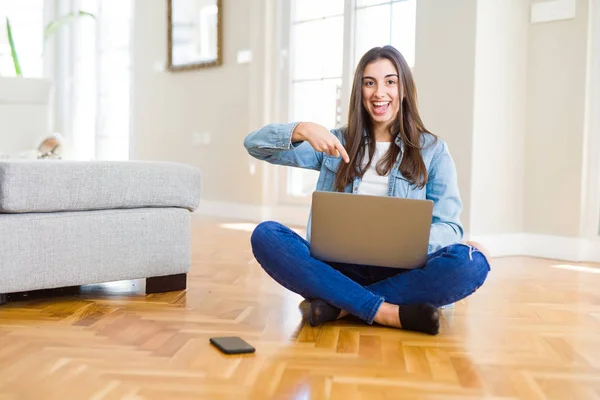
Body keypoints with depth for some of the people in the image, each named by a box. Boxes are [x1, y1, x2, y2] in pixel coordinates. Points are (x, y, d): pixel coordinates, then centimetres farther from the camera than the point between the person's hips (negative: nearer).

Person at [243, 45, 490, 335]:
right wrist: (302, 130, -15)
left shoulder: (432, 150, 9)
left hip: (401, 273, -1)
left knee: (471, 262, -31)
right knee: (265, 235, -25)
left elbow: (448, 227, 0)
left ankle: (339, 305, -24)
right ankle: (391, 313, -29)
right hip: (338, 269, 1)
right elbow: (255, 145, 7)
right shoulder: (337, 143, 13)